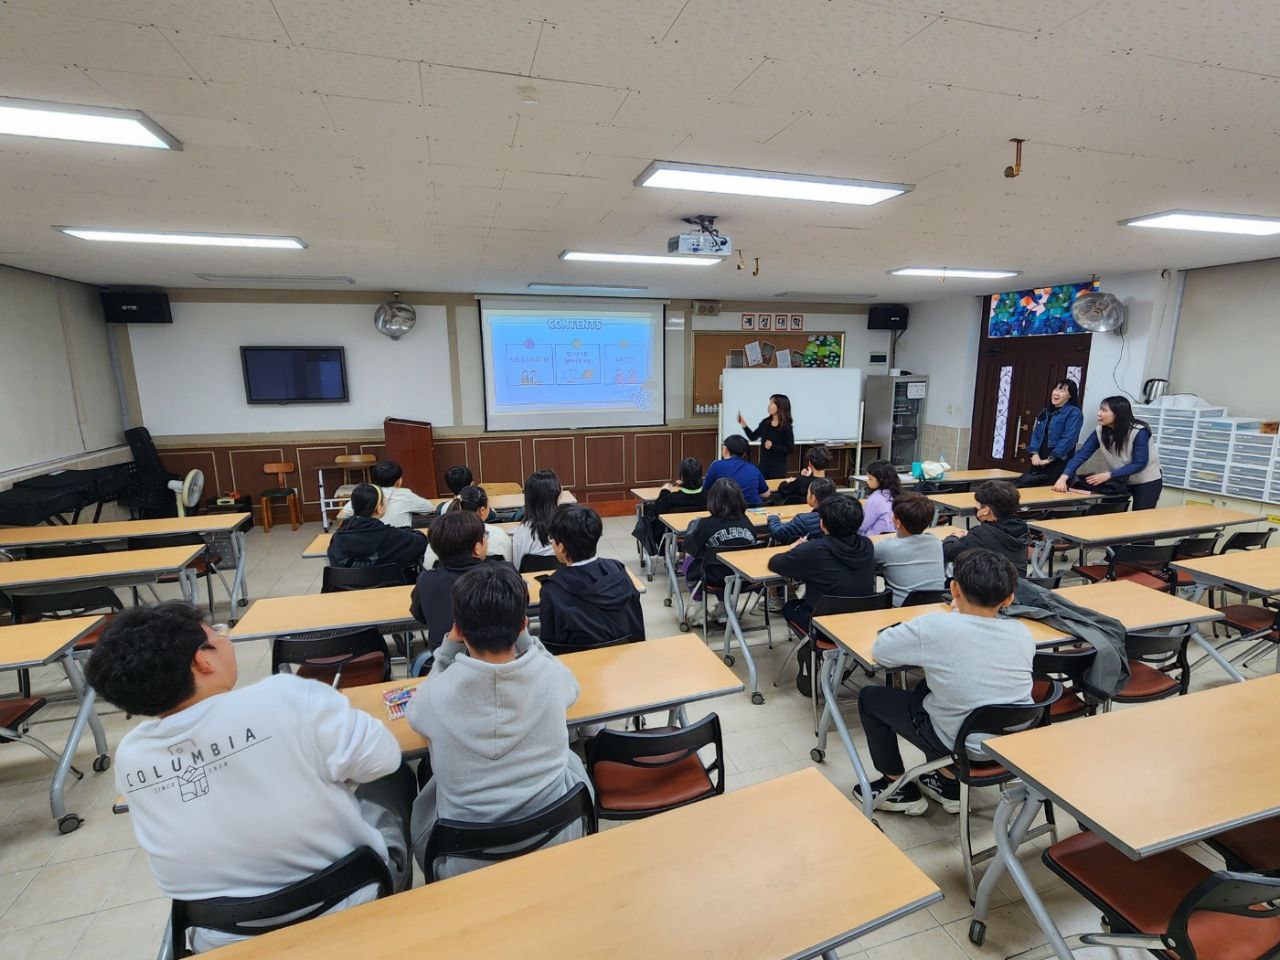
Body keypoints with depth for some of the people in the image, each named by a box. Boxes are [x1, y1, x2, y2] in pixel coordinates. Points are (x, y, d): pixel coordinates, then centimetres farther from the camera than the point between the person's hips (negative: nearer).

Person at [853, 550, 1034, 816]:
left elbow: (879, 651, -12)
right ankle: (948, 784, 34)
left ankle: (898, 787, 27)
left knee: (869, 697, 13)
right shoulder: (1022, 632, -11)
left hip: (964, 747, -6)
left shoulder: (935, 627, -25)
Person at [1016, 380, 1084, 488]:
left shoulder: (1074, 413, -4)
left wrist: (1050, 459, -17)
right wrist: (1035, 454, -2)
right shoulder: (1045, 412, 20)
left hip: (1058, 463, -6)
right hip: (1039, 462, 6)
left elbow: (1069, 439, -15)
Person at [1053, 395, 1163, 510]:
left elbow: (1139, 464, -25)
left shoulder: (1139, 432, -26)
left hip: (1147, 481, -4)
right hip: (1121, 480, 4)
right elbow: (1082, 454, -20)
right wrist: (1064, 477, -33)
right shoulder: (1100, 431, -13)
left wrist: (1108, 475, -33)